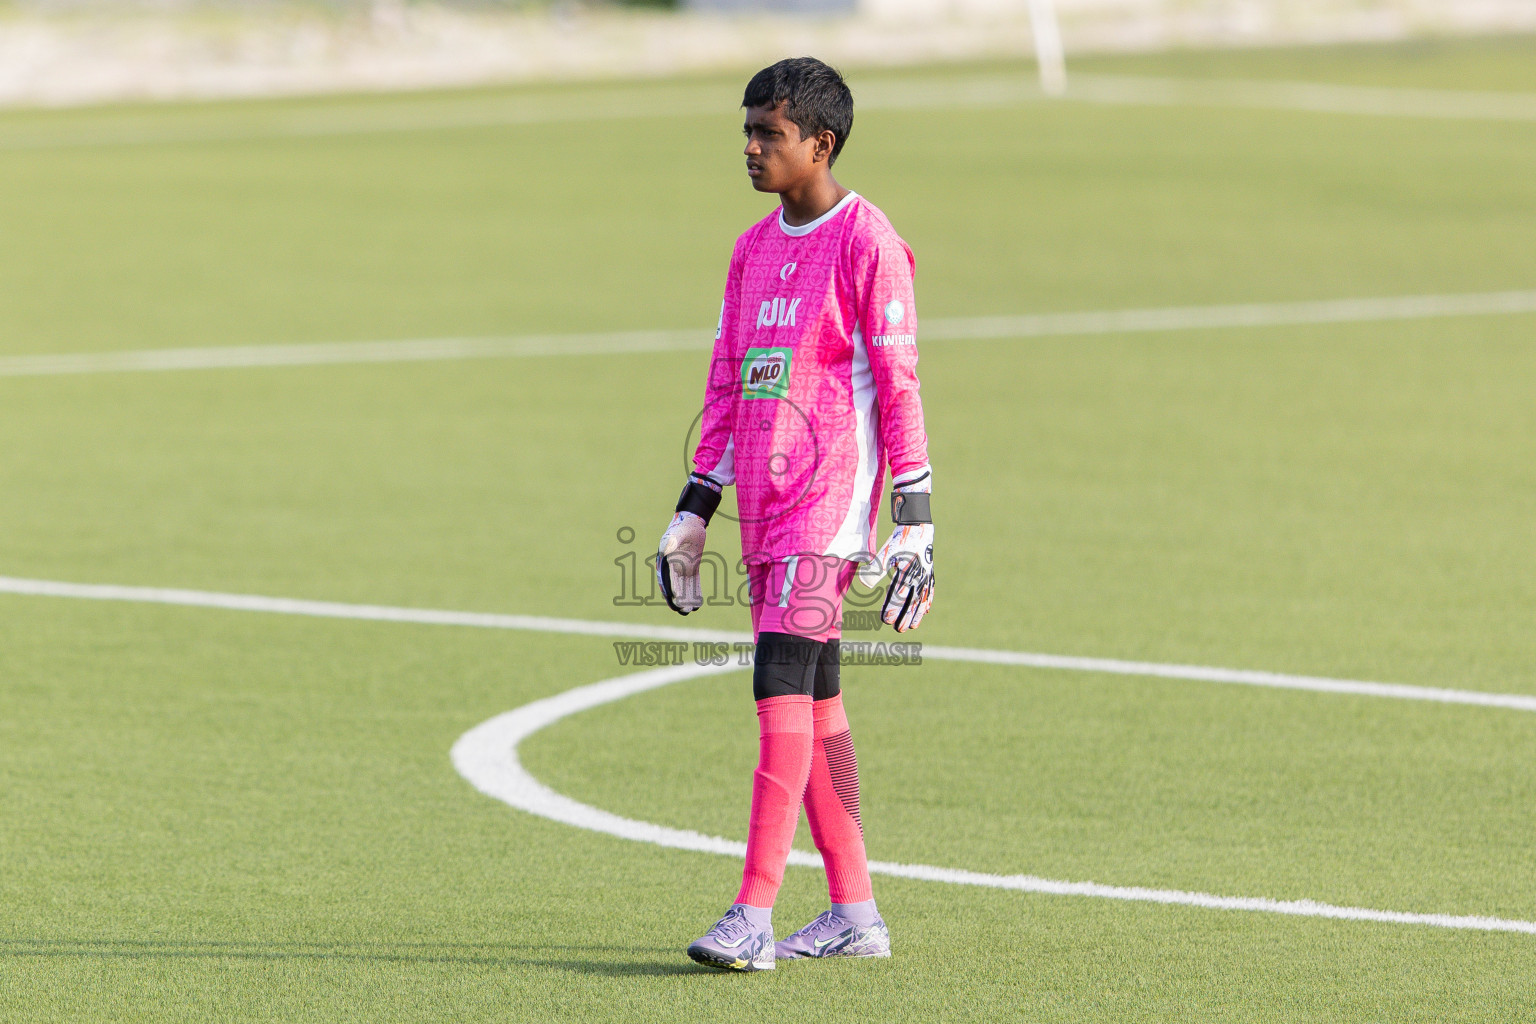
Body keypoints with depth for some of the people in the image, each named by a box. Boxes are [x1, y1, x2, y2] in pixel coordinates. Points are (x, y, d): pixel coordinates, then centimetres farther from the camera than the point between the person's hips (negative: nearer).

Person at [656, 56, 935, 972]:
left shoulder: (868, 243, -7)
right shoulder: (755, 251, 16)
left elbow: (898, 385, -10)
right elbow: (727, 387, 20)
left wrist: (916, 519, -13)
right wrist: (694, 511, 17)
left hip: (829, 498, -8)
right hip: (764, 506, 8)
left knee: (782, 687, -16)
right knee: (814, 702, 9)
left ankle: (755, 916, -19)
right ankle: (854, 914, 15)